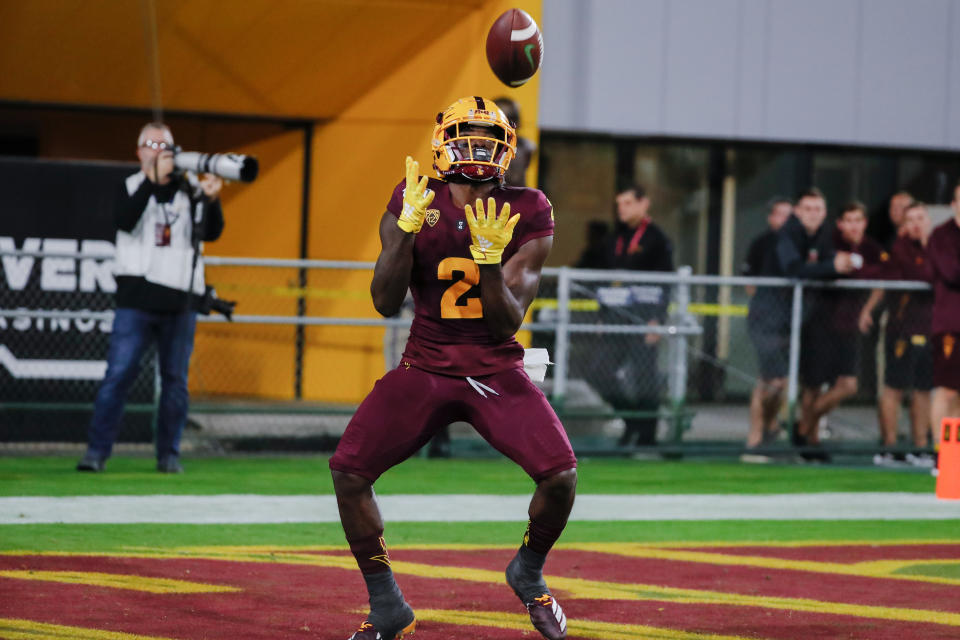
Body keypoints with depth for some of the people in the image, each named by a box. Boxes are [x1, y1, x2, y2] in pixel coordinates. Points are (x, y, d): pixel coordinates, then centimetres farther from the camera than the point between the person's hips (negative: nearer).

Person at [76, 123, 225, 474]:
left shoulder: (190, 188, 8)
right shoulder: (131, 187, 6)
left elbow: (211, 233, -1)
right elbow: (125, 221, -15)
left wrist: (211, 200, -19)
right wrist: (153, 180, -24)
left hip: (181, 300, 2)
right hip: (136, 300, -2)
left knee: (175, 379, 4)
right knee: (119, 374, -8)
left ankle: (169, 454, 12)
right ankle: (96, 450, -7)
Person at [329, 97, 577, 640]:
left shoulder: (527, 215, -7)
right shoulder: (414, 203, -4)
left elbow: (508, 322, -11)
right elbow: (386, 302, -12)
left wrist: (490, 258, -28)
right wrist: (408, 227, -23)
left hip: (496, 371, -1)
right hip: (425, 369, 1)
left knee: (560, 476, -20)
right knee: (348, 470, -17)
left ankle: (529, 573, 14)